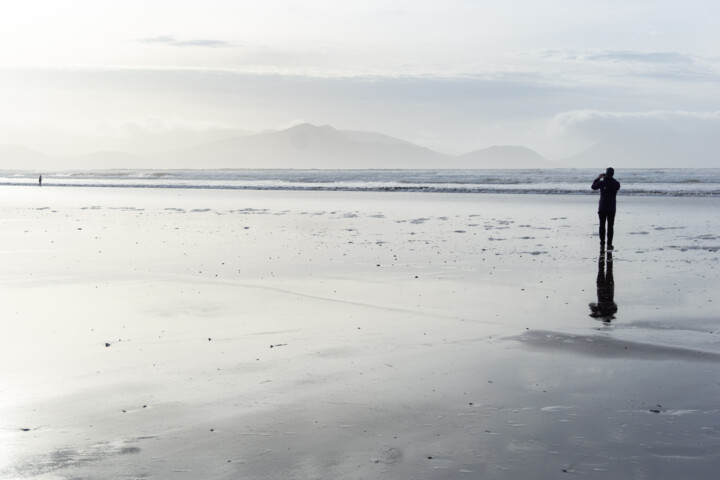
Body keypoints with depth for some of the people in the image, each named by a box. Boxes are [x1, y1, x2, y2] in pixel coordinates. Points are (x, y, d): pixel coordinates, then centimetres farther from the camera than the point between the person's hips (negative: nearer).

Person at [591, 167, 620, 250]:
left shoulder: (602, 182, -10)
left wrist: (598, 178, 16)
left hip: (602, 208, 0)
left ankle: (602, 244, 11)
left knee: (602, 226, 10)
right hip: (612, 208, 0)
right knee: (610, 226, 4)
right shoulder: (616, 183, -8)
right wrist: (612, 178, 16)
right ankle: (609, 244, 1)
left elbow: (593, 187, 8)